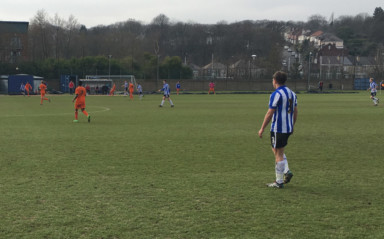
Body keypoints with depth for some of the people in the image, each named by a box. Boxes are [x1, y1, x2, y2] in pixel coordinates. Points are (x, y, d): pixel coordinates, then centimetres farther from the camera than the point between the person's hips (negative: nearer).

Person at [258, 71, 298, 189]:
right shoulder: (292, 93, 10)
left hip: (278, 129, -8)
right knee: (276, 150, 22)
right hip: (288, 128, 8)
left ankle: (279, 182, 4)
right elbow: (295, 112, 14)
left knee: (278, 154, -1)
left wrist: (262, 129, -9)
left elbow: (270, 113, -15)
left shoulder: (276, 94, -14)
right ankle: (286, 171, 9)